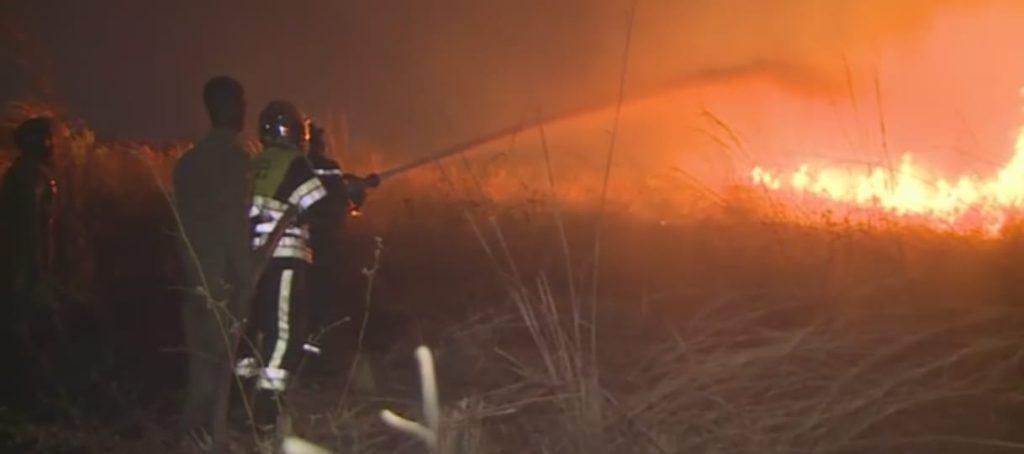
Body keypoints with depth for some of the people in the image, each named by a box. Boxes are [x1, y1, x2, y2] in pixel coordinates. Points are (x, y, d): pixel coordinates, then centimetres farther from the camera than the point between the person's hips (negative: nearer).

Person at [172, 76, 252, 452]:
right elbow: (236, 225, -17)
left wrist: (191, 268, 16)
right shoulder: (235, 158, -11)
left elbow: (185, 221, 12)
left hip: (196, 277, 7)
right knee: (219, 362, -1)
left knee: (202, 360, 14)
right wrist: (245, 284, -15)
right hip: (224, 280, -7)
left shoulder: (187, 161, 11)